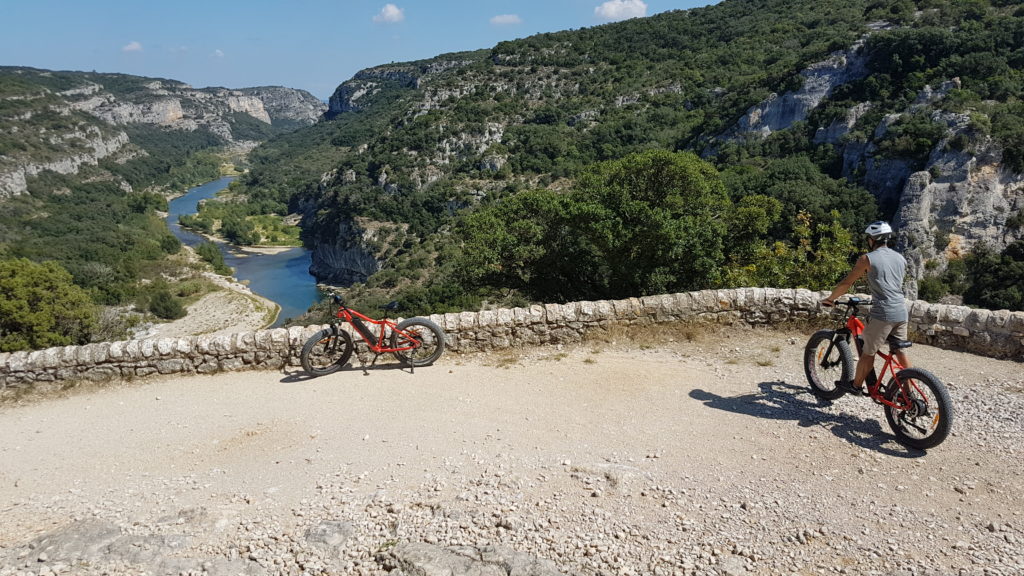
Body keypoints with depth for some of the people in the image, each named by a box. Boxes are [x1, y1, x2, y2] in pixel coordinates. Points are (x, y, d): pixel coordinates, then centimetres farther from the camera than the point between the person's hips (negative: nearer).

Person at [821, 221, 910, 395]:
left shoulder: (867, 259, -6)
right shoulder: (901, 258, 14)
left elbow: (846, 283, -3)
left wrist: (830, 299, 11)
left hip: (883, 313, -6)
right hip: (901, 313, 6)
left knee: (868, 352, 7)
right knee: (901, 352, 14)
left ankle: (856, 385, 21)